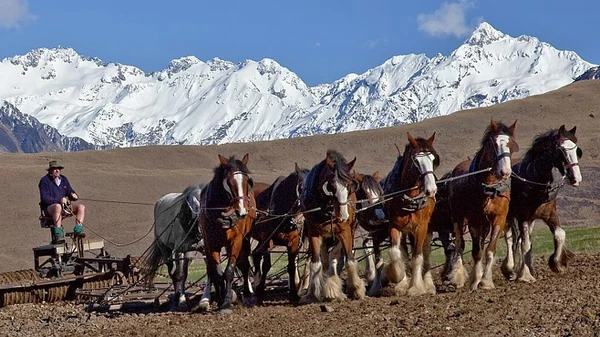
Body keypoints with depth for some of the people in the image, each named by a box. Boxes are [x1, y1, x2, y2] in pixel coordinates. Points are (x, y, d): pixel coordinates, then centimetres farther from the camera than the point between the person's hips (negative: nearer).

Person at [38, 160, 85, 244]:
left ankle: (78, 229, -28)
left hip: (65, 207, 6)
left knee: (81, 206, -15)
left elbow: (70, 192, 18)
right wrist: (59, 200, -27)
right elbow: (44, 199, -14)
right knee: (58, 206, -41)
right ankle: (58, 234, -50)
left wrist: (73, 195, -8)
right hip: (49, 208, -6)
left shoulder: (63, 179, 17)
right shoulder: (45, 181, -4)